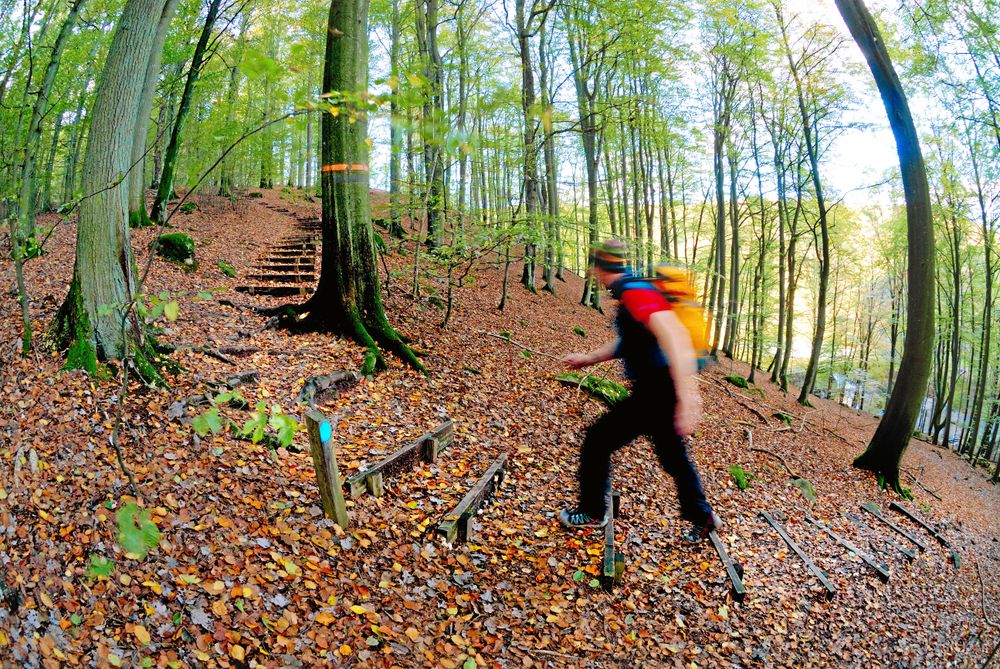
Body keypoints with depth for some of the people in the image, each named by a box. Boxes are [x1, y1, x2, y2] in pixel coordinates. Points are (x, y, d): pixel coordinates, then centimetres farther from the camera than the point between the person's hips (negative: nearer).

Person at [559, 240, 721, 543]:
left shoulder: (635, 293, -21)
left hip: (654, 392, -10)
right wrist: (588, 358, 30)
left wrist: (686, 396, -39)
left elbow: (676, 336, -33)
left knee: (597, 441, 4)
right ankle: (701, 517, 35)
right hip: (662, 390, 10)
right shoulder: (631, 292, 11)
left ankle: (592, 513, 19)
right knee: (673, 455, 23)